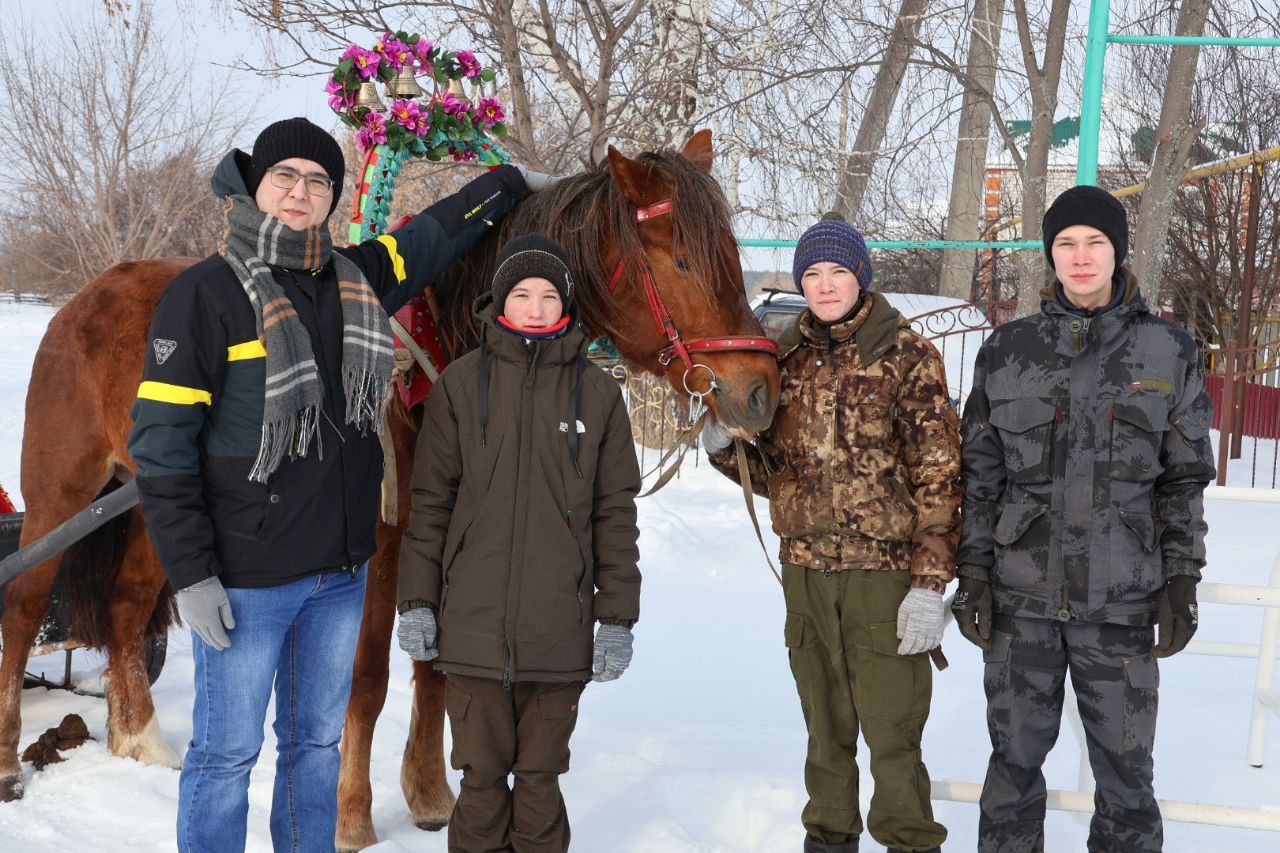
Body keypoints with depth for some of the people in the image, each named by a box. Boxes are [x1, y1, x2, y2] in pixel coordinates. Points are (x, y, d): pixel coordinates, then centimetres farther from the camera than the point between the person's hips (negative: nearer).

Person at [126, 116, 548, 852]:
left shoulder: (358, 280, 4)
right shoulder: (204, 293, -12)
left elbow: (437, 234, 24)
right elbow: (161, 443, -14)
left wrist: (514, 183, 34)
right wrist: (191, 576, -17)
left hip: (342, 570, 6)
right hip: (246, 580, -6)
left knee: (318, 743, 18)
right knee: (228, 752, 5)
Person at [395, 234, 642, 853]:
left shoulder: (597, 393, 3)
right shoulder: (461, 383, 1)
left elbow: (615, 514, 4)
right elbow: (430, 500, 3)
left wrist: (617, 619, 1)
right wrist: (416, 602, 0)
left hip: (559, 630, 0)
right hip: (472, 622, 0)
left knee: (540, 778, 10)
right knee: (481, 776, 9)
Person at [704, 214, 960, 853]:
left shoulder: (907, 356, -6)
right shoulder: (787, 359, 9)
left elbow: (938, 478, -9)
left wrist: (930, 584, -15)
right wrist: (725, 448, -7)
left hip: (884, 572, -5)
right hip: (804, 571, 5)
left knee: (892, 733, -1)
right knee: (826, 731, 18)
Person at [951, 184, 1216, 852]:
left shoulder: (1169, 353, 2)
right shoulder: (1007, 350, 4)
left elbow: (1185, 478, 4)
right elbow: (981, 472, 6)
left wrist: (1181, 580, -1)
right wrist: (973, 570, 1)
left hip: (1121, 597, -1)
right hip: (1020, 596, 1)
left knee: (1125, 767, 5)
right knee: (1015, 760, 10)